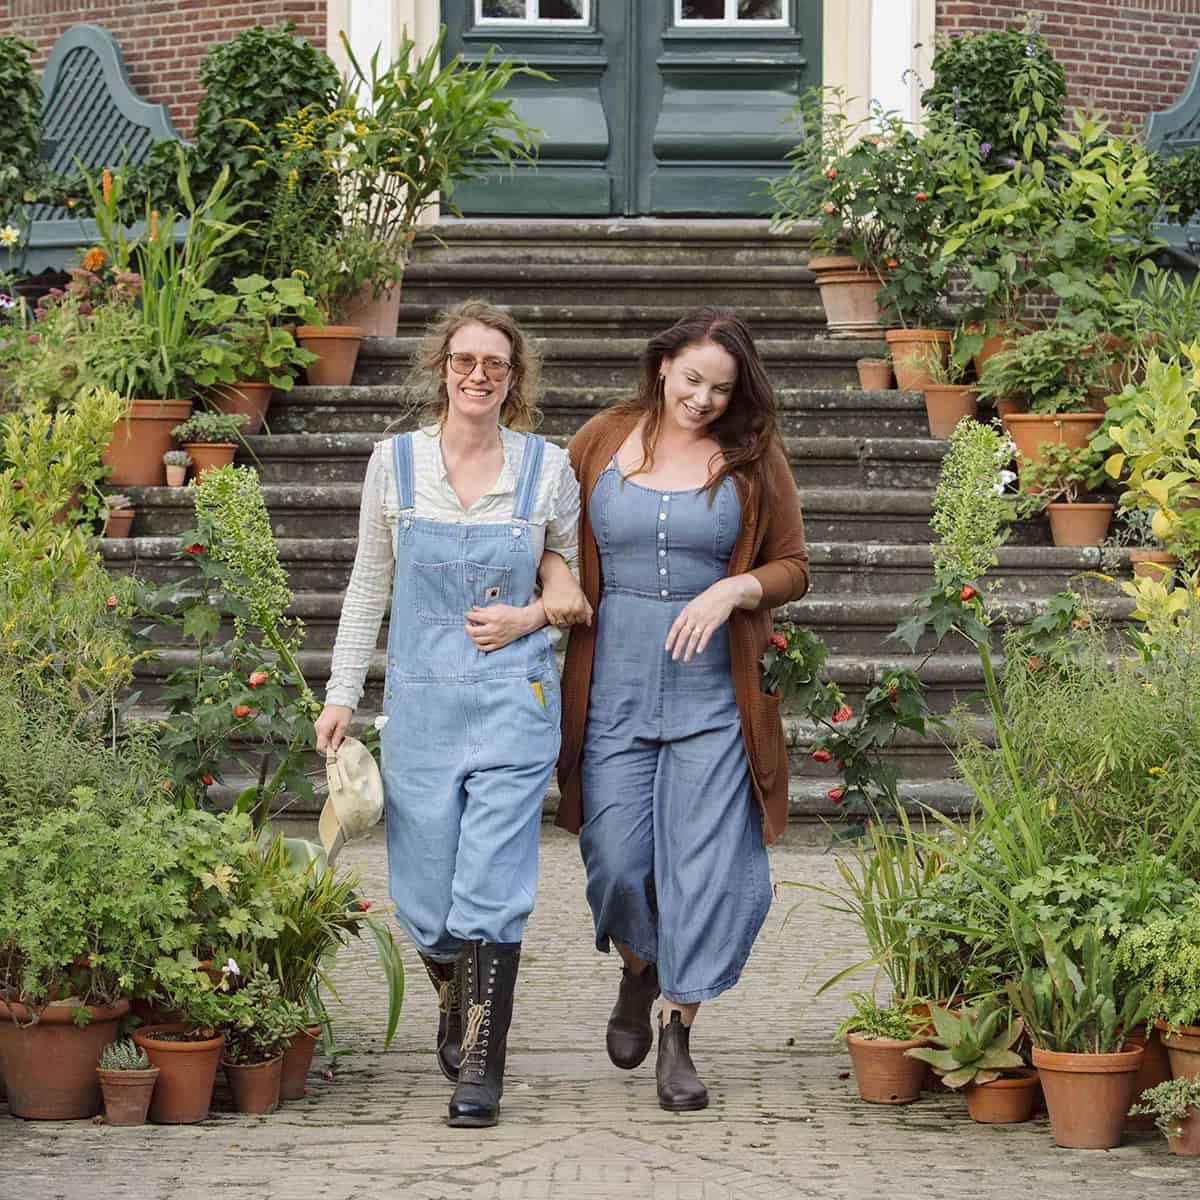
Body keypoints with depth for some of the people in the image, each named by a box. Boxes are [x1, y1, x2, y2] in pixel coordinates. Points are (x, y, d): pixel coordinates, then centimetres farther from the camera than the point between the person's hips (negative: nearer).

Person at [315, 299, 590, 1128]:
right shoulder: (395, 462, 4)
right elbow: (369, 587, 11)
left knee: (492, 886, -9)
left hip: (513, 696, -2)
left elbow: (579, 588, 12)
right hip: (421, 696, 2)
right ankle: (456, 1002, 36)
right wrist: (342, 694, 7)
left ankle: (482, 1070, -2)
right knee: (424, 887, 5)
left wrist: (531, 616, -8)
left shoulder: (549, 469, 1)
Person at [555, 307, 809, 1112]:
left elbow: (792, 568, 5)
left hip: (713, 692, -1)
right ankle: (639, 971, 33)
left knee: (704, 863, -3)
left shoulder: (753, 458, 1)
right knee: (617, 859, 2)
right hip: (615, 685, 1)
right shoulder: (602, 443, 4)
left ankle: (679, 1036, 8)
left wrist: (732, 591, -13)